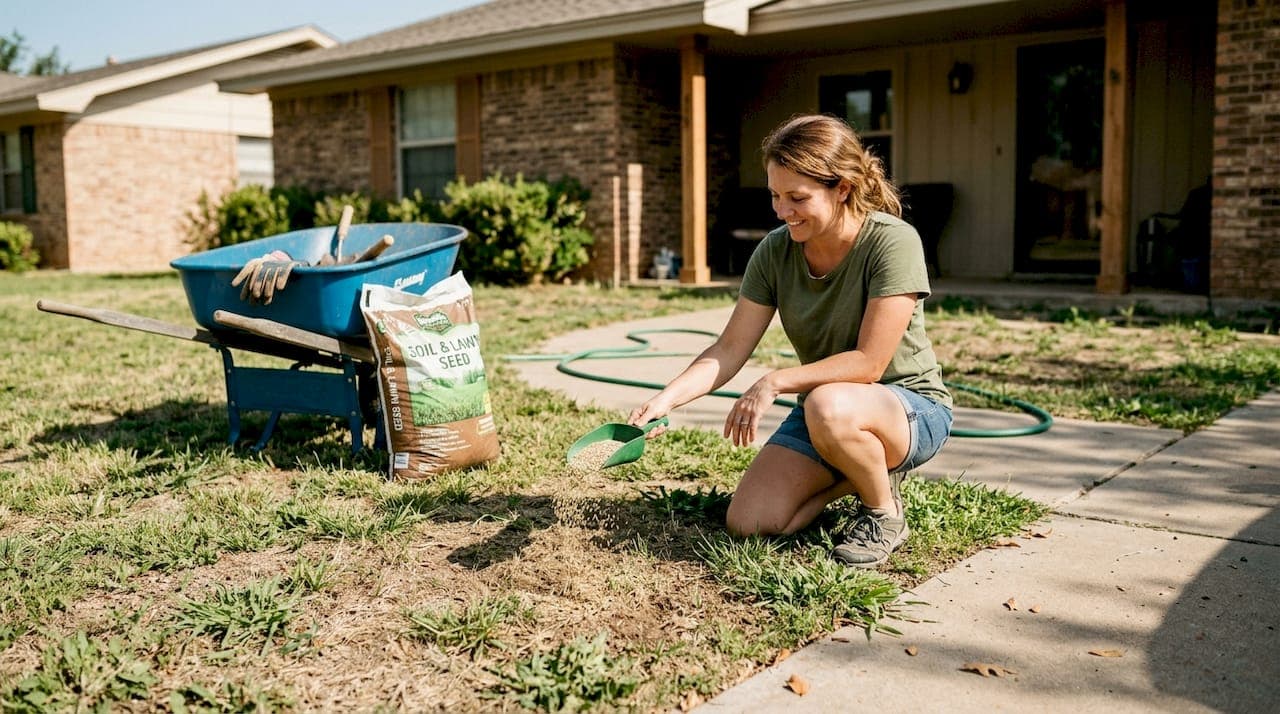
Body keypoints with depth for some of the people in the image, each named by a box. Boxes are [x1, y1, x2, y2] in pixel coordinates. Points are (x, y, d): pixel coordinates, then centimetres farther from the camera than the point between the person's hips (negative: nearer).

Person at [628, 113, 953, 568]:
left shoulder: (892, 242, -22)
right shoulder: (775, 251, -7)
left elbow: (869, 363, -24)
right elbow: (729, 350, -7)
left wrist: (775, 383, -28)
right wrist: (667, 398, -21)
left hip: (910, 406, -5)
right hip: (820, 414, 6)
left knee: (828, 407, -40)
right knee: (747, 523, -10)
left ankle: (885, 513, -8)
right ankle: (862, 472, 14)